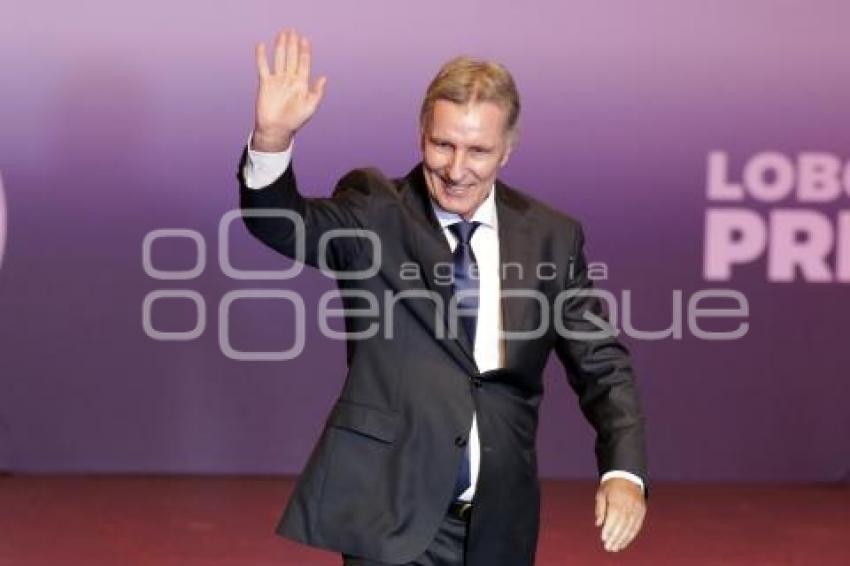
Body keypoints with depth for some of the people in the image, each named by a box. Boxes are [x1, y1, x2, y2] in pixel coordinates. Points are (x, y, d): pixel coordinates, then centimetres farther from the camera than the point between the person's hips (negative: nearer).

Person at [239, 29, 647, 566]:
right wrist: (272, 138, -38)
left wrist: (624, 472, -11)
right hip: (390, 516, -3)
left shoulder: (552, 238, 4)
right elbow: (282, 223, -18)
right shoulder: (375, 212, -2)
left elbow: (602, 367, 4)